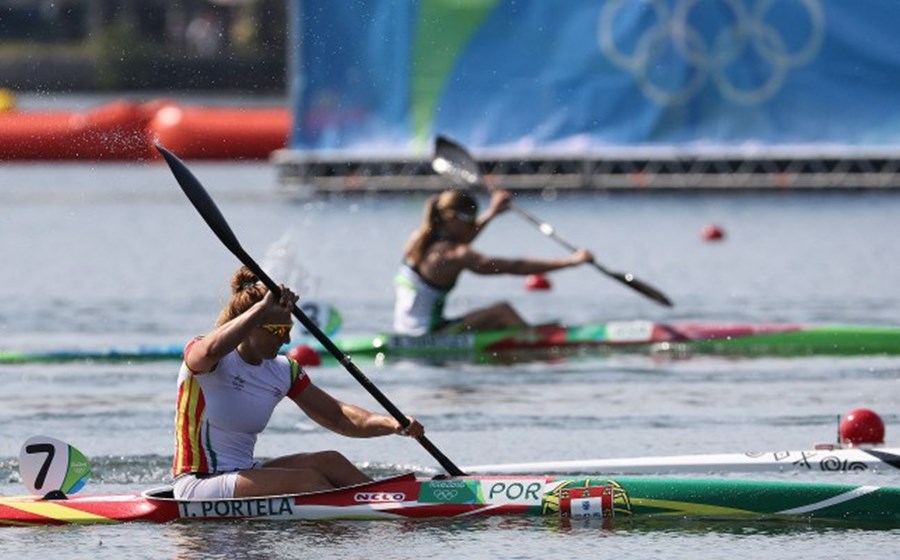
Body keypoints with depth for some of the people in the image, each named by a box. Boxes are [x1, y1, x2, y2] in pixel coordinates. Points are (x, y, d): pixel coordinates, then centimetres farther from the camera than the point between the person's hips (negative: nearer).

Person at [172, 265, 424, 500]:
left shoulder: (284, 372, 9)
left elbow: (337, 416, 8)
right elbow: (212, 350, -37)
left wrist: (392, 424, -8)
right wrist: (263, 309, -39)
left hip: (245, 476, 8)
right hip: (198, 485, -8)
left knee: (329, 462, -10)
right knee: (307, 480, -22)